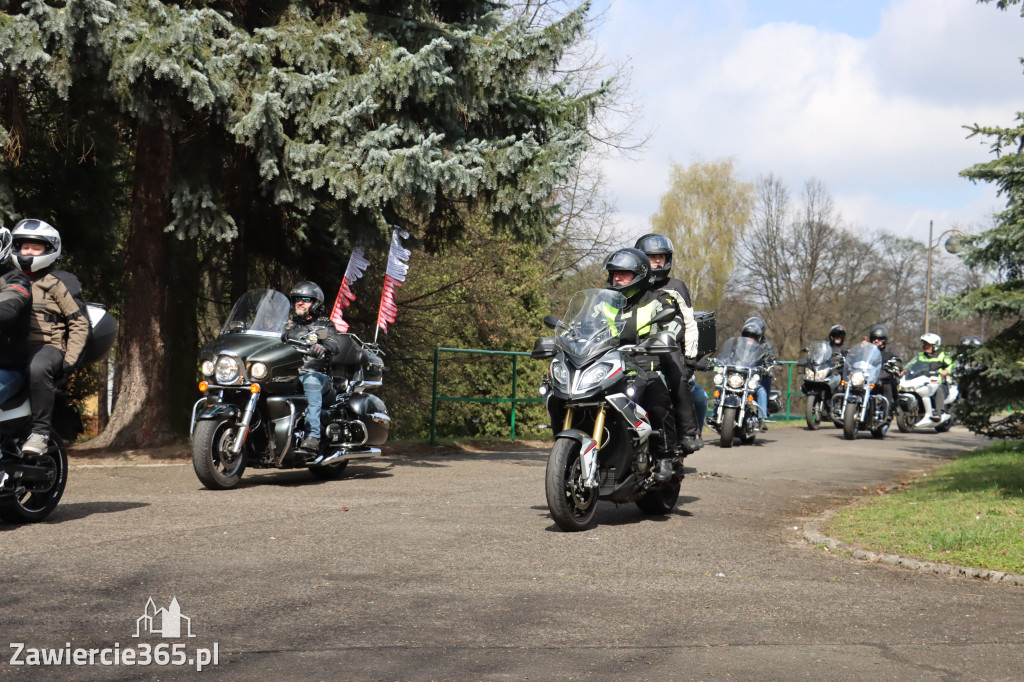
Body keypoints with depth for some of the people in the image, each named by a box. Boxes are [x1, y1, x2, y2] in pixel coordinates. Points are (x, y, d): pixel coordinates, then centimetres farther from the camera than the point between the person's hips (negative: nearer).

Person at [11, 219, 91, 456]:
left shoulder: (57, 284, 5)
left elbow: (80, 324, 1)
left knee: (37, 368, -40)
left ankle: (40, 431, -34)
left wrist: (69, 361, -10)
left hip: (47, 347, -5)